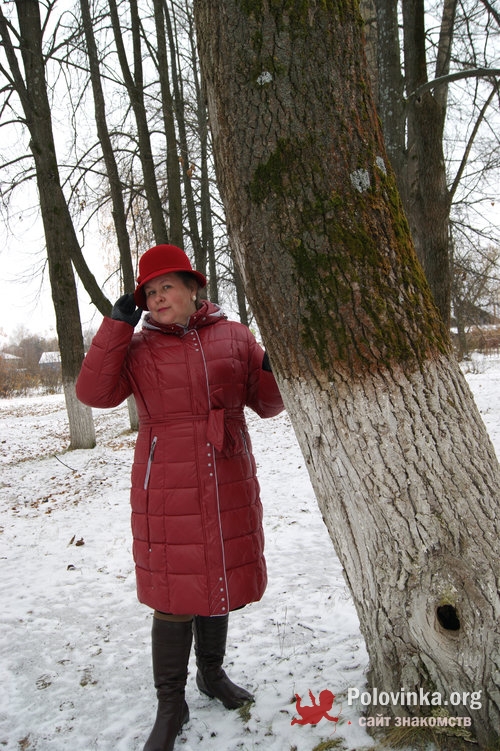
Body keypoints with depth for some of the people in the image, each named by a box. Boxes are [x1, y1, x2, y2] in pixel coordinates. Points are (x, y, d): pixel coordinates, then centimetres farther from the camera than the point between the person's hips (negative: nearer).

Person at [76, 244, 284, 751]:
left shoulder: (235, 338, 5)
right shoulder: (138, 348, 3)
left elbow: (266, 405, 8)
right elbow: (94, 393, -11)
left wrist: (274, 372, -13)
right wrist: (117, 325, -13)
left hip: (229, 485, 2)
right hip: (167, 490, -2)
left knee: (221, 579, 17)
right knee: (174, 592, 4)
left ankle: (212, 672, 42)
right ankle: (171, 705, 24)